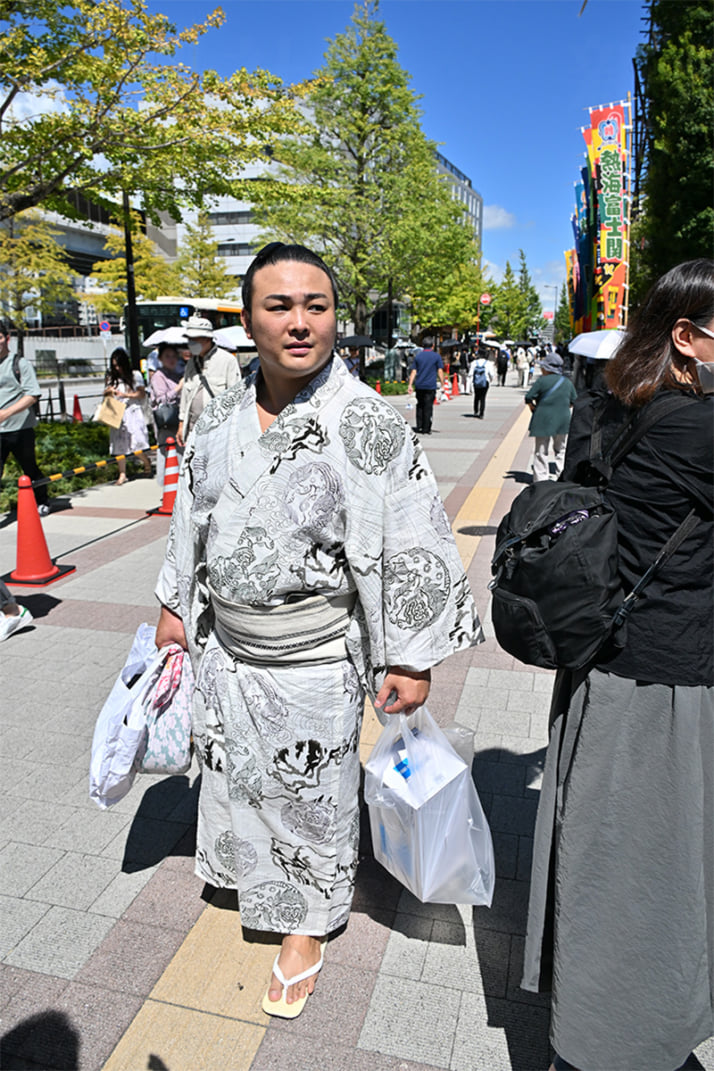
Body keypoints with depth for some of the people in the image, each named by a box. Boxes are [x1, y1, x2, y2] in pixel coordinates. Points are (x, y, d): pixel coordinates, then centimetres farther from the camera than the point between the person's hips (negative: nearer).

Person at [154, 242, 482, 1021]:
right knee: (235, 770, 26)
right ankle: (250, 868, 59)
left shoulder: (368, 424, -18)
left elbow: (412, 544, -16)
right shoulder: (220, 421, -2)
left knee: (312, 795, 14)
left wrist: (412, 659, -15)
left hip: (316, 659, -5)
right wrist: (175, 608, 16)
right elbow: (191, 519, 11)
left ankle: (306, 929, 43)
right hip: (226, 645, 5)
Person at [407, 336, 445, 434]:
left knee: (420, 406, 13)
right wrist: (442, 385, 0)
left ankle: (419, 428, 10)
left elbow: (413, 371, 6)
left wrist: (410, 385, 6)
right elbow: (440, 371, -3)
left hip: (419, 386, 3)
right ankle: (426, 429, 0)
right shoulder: (436, 356, 1)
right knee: (428, 407, 0)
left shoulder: (418, 356, 9)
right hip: (430, 386, -3)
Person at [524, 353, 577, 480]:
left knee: (541, 452, 4)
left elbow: (529, 399, -9)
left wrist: (535, 409, 7)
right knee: (561, 451, 16)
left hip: (543, 421, -4)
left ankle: (541, 478, 3)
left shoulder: (542, 380, -8)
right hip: (563, 421, 4)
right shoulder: (568, 382, 6)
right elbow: (573, 402, 11)